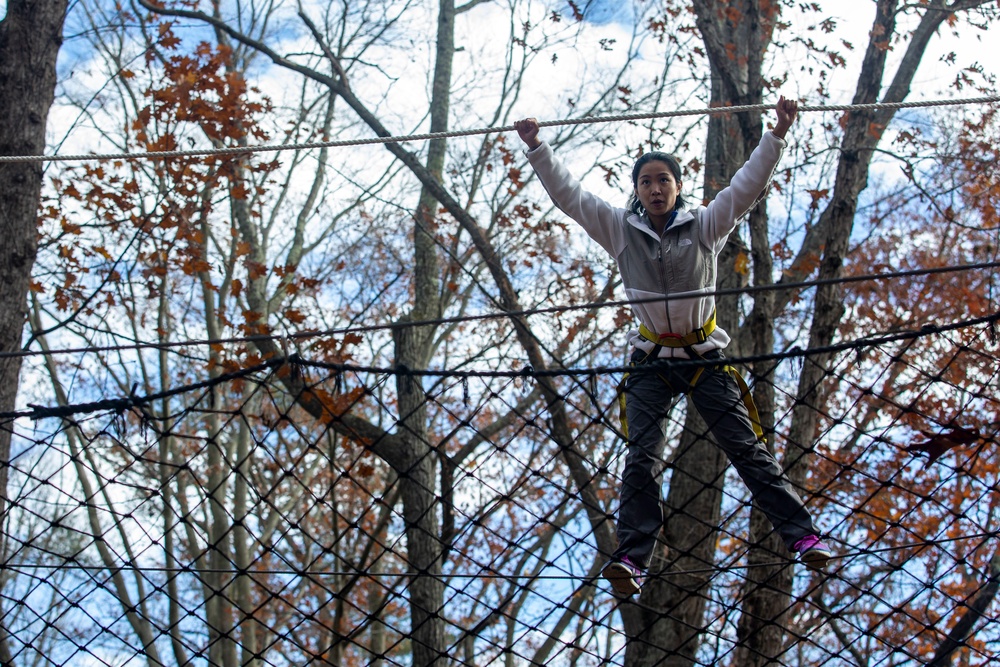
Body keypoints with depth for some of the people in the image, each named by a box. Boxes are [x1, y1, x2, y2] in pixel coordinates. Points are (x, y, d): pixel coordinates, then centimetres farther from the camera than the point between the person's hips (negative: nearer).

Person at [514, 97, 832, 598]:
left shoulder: (704, 226, 1)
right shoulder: (621, 231, 3)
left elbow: (747, 185, -6)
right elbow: (568, 194, 2)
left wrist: (777, 135, -14)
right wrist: (536, 148, -4)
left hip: (704, 357, 0)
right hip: (651, 360, 0)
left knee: (746, 448, -3)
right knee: (642, 457, -12)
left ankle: (802, 535, -1)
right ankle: (631, 557, -19)